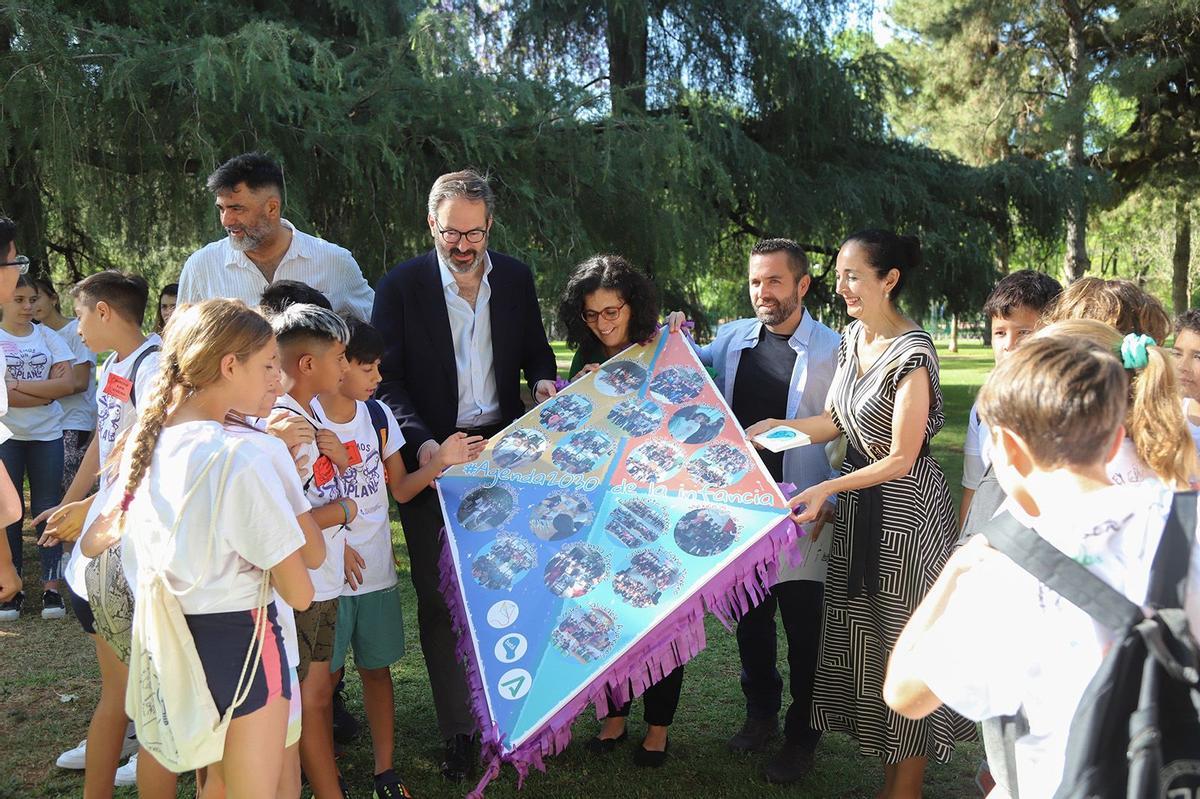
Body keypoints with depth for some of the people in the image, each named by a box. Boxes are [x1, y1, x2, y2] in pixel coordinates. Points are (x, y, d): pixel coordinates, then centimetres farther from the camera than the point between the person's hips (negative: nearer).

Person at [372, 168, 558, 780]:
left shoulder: (516, 278, 6)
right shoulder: (401, 286, -4)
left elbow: (536, 350, 18)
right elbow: (389, 379, -8)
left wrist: (545, 381, -5)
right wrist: (423, 442, -22)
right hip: (434, 455, -2)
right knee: (440, 594, 3)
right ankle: (457, 730, 13)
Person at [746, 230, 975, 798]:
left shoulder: (912, 352, -20)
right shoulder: (852, 338, 5)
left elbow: (901, 459, -19)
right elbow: (833, 422, 10)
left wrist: (827, 489, -23)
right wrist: (768, 428, 0)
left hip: (903, 510, -8)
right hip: (858, 502, 8)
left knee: (904, 643, 4)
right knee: (863, 637, 14)